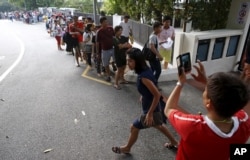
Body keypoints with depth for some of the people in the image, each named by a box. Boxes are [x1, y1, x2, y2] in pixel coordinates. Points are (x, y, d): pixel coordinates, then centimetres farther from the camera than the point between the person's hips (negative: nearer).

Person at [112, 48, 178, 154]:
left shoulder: (143, 76, -32)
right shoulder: (145, 70, -5)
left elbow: (157, 95, -30)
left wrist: (150, 114, -25)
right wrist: (143, 96, 20)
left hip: (151, 109, -9)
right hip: (153, 107, 9)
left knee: (134, 127, 10)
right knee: (158, 125, 30)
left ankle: (127, 148, 37)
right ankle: (174, 143, 52)